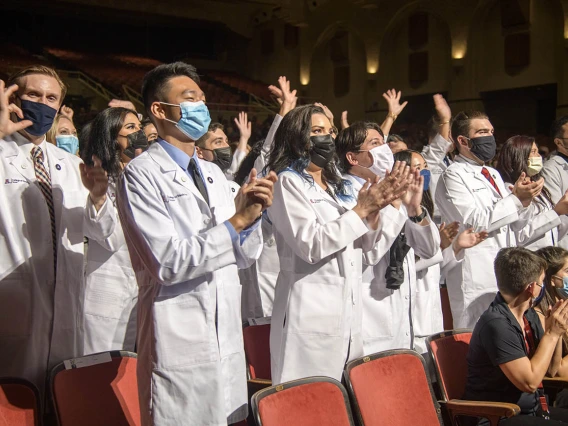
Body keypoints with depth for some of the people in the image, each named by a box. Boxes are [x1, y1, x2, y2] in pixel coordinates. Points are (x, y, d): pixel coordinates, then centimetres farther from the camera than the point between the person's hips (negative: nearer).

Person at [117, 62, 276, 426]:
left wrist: (253, 214, -8)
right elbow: (168, 262, -18)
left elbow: (244, 255, 11)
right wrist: (236, 221, -21)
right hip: (180, 345, -6)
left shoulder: (213, 173, 14)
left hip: (228, 339, 7)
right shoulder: (142, 174, -8)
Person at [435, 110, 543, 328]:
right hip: (474, 275, -8)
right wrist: (516, 199, -16)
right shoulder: (453, 176, -9)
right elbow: (476, 222, -17)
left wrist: (520, 199, 2)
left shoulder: (493, 174, 18)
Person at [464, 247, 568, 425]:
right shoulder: (496, 324, -21)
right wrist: (552, 334, -14)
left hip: (533, 409, 9)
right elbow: (529, 381, -21)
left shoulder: (530, 316, 5)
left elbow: (548, 370, 14)